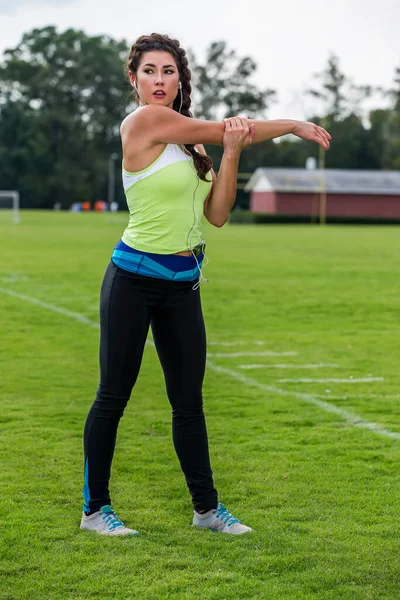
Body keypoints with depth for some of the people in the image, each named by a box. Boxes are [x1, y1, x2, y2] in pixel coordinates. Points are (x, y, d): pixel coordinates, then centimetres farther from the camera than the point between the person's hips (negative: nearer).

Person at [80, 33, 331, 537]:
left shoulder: (188, 141, 11)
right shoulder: (144, 121, -11)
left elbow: (217, 215, 3)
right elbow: (228, 128, -8)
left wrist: (231, 153, -9)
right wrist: (294, 124, 4)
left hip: (183, 284, 7)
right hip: (135, 279, -7)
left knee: (189, 400, 11)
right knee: (113, 394, 2)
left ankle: (206, 507, 21)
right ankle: (95, 507, 14)